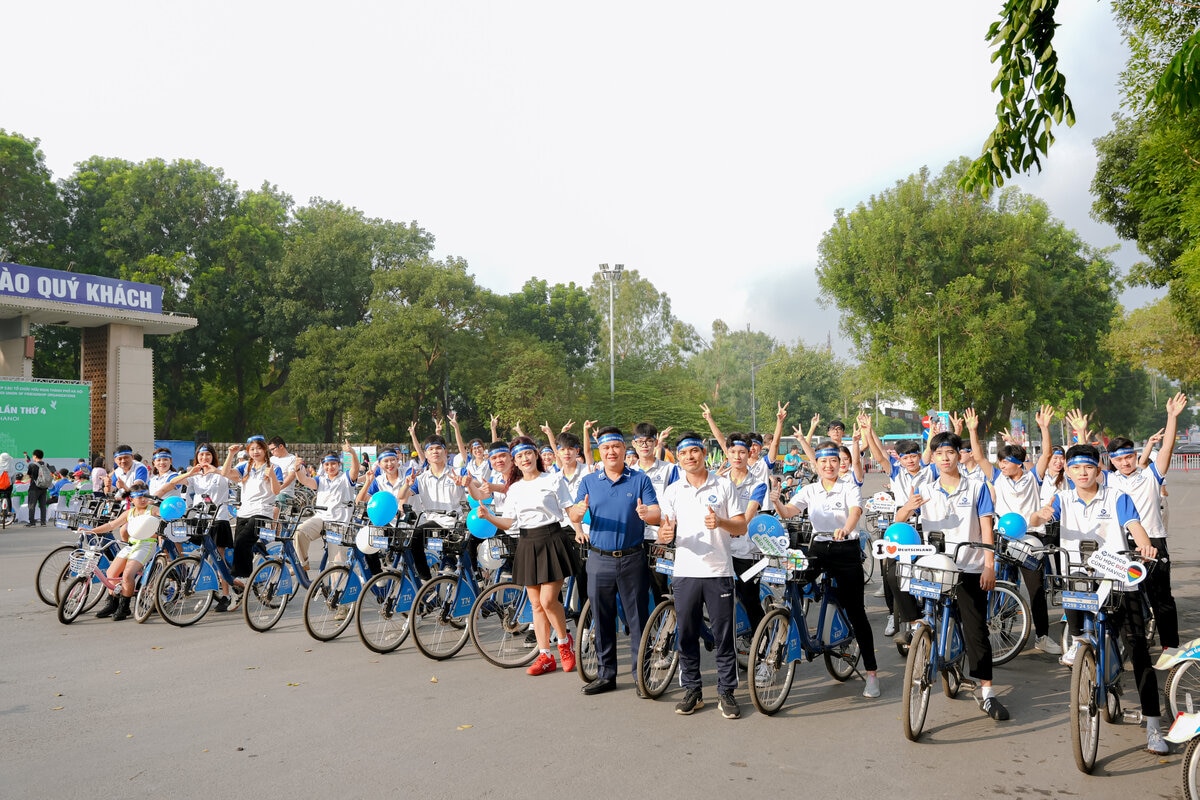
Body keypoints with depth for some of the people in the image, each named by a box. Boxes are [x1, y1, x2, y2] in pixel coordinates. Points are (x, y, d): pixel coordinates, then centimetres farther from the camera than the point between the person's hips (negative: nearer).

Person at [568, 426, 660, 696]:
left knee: (638, 619, 2)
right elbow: (574, 516, -2)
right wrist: (578, 510, -26)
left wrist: (646, 514, -32)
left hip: (632, 559, -2)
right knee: (602, 619, 9)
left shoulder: (640, 480, 0)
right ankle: (605, 674, 20)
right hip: (600, 560, 2)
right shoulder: (589, 481, 5)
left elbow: (657, 515, -8)